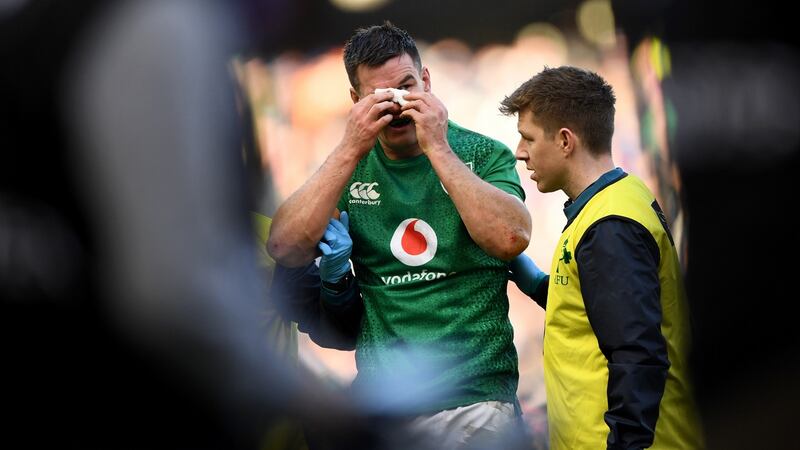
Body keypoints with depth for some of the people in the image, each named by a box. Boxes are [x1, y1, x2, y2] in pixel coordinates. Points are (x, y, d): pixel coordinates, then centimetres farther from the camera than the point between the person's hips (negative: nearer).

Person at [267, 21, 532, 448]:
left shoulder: (482, 154, -1)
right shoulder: (352, 167, 6)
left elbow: (511, 239, -19)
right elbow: (285, 249, -8)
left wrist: (437, 148, -18)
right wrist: (351, 150, -13)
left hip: (473, 399, -3)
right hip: (379, 393, 3)